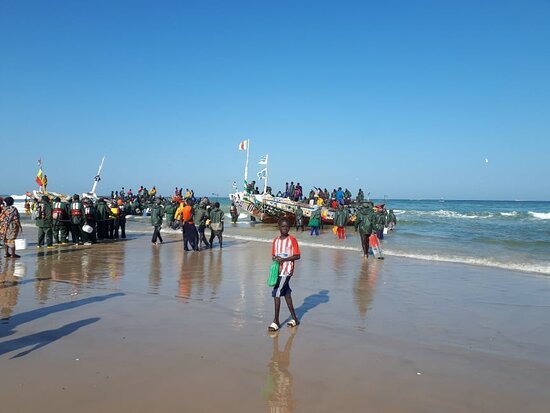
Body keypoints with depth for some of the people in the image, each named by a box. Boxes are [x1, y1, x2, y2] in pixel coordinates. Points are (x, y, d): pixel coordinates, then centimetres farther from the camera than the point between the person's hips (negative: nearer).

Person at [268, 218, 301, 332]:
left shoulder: (292, 240, -7)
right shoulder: (275, 240, 11)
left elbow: (297, 256, -9)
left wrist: (283, 259, -18)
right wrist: (275, 258, -8)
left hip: (287, 271, -6)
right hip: (278, 270, 6)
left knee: (277, 294, -10)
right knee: (286, 294, 13)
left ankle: (276, 321, 0)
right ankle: (294, 318, 25)